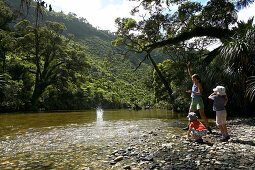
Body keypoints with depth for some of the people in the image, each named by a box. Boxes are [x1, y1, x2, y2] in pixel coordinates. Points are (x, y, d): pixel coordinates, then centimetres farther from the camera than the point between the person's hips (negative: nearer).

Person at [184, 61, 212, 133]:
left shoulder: (199, 84, -10)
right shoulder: (194, 82, 10)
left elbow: (199, 93, -19)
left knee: (202, 114, -15)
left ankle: (208, 128, -12)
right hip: (193, 100, 8)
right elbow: (190, 74, 16)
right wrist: (188, 67, 15)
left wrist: (192, 91, -23)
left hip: (198, 100, -8)